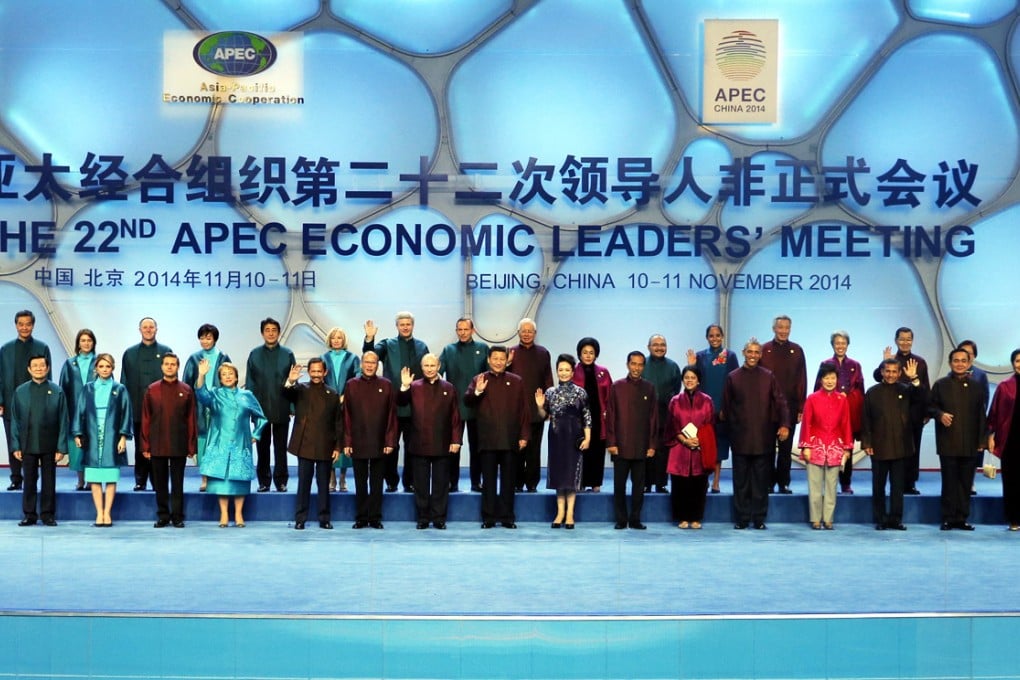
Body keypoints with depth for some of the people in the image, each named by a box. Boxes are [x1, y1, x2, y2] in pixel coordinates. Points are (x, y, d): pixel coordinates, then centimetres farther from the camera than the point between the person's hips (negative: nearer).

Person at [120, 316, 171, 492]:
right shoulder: (130, 353, 10)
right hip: (138, 408, 1)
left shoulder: (166, 352, 6)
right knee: (140, 446, 5)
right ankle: (140, 481, 11)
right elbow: (124, 382, 9)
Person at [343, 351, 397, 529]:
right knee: (360, 484, 8)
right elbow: (346, 415, 2)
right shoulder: (351, 385, 3)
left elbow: (391, 415, 0)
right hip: (358, 443, 0)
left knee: (377, 484, 7)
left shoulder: (386, 385, 2)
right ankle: (361, 518, 15)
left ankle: (375, 518, 14)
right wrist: (347, 442, -3)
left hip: (379, 444, 0)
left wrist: (390, 441, -6)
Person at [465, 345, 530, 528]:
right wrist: (477, 392, -25)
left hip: (510, 439, 1)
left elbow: (524, 409, 7)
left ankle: (507, 517, 11)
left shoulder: (516, 381, 9)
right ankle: (488, 517, 9)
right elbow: (467, 400, -4)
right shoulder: (479, 380, 7)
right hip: (488, 439, -1)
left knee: (508, 479, 5)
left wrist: (524, 435, 0)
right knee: (488, 479, 4)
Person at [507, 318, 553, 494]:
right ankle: (517, 483, 10)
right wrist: (507, 364, -12)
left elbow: (548, 382, 7)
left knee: (534, 449, 3)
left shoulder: (543, 353, 7)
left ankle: (532, 483, 10)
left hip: (536, 410, 0)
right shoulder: (511, 352, 5)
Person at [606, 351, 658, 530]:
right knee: (619, 484, 3)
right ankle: (621, 519, 10)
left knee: (639, 484, 4)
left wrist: (652, 445, 1)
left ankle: (635, 519, 13)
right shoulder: (617, 387, 3)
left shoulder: (649, 388, 6)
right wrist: (611, 442, -4)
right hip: (621, 446, -1)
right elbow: (610, 416, 2)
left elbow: (653, 418, 6)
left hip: (642, 446, 1)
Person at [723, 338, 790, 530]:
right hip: (740, 438, 0)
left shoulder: (768, 377, 5)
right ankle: (741, 519, 10)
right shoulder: (733, 377, 5)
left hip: (763, 438, 0)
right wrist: (729, 427, 3)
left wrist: (784, 424, -12)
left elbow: (780, 402, 0)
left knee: (761, 480, 3)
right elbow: (726, 407, 8)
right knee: (741, 480, 4)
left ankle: (759, 519, 10)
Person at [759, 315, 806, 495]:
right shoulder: (764, 350, 1)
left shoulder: (797, 351, 5)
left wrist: (801, 408, -1)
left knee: (786, 447, 5)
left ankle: (783, 483, 11)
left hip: (790, 406, 1)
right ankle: (769, 482, 11)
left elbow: (802, 380, 4)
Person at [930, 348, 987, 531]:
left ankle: (962, 518, 11)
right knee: (949, 482, 0)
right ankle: (948, 518, 6)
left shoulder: (975, 386, 11)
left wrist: (982, 440, 5)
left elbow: (981, 415, 11)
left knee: (966, 483, 3)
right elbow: (930, 407, 7)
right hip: (947, 443, -2)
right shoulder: (941, 385, 6)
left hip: (969, 444, 2)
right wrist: (940, 414, -15)